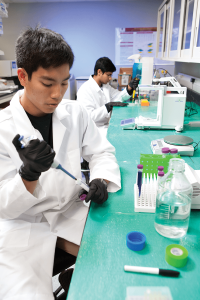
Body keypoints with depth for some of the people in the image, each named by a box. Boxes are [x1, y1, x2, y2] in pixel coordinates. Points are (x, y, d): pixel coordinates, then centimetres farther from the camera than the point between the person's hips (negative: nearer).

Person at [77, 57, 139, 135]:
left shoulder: (105, 85, 11)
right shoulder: (85, 90, -16)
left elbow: (118, 97, 16)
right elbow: (89, 116, -23)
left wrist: (129, 87, -1)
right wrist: (109, 106, -24)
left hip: (108, 124, 8)